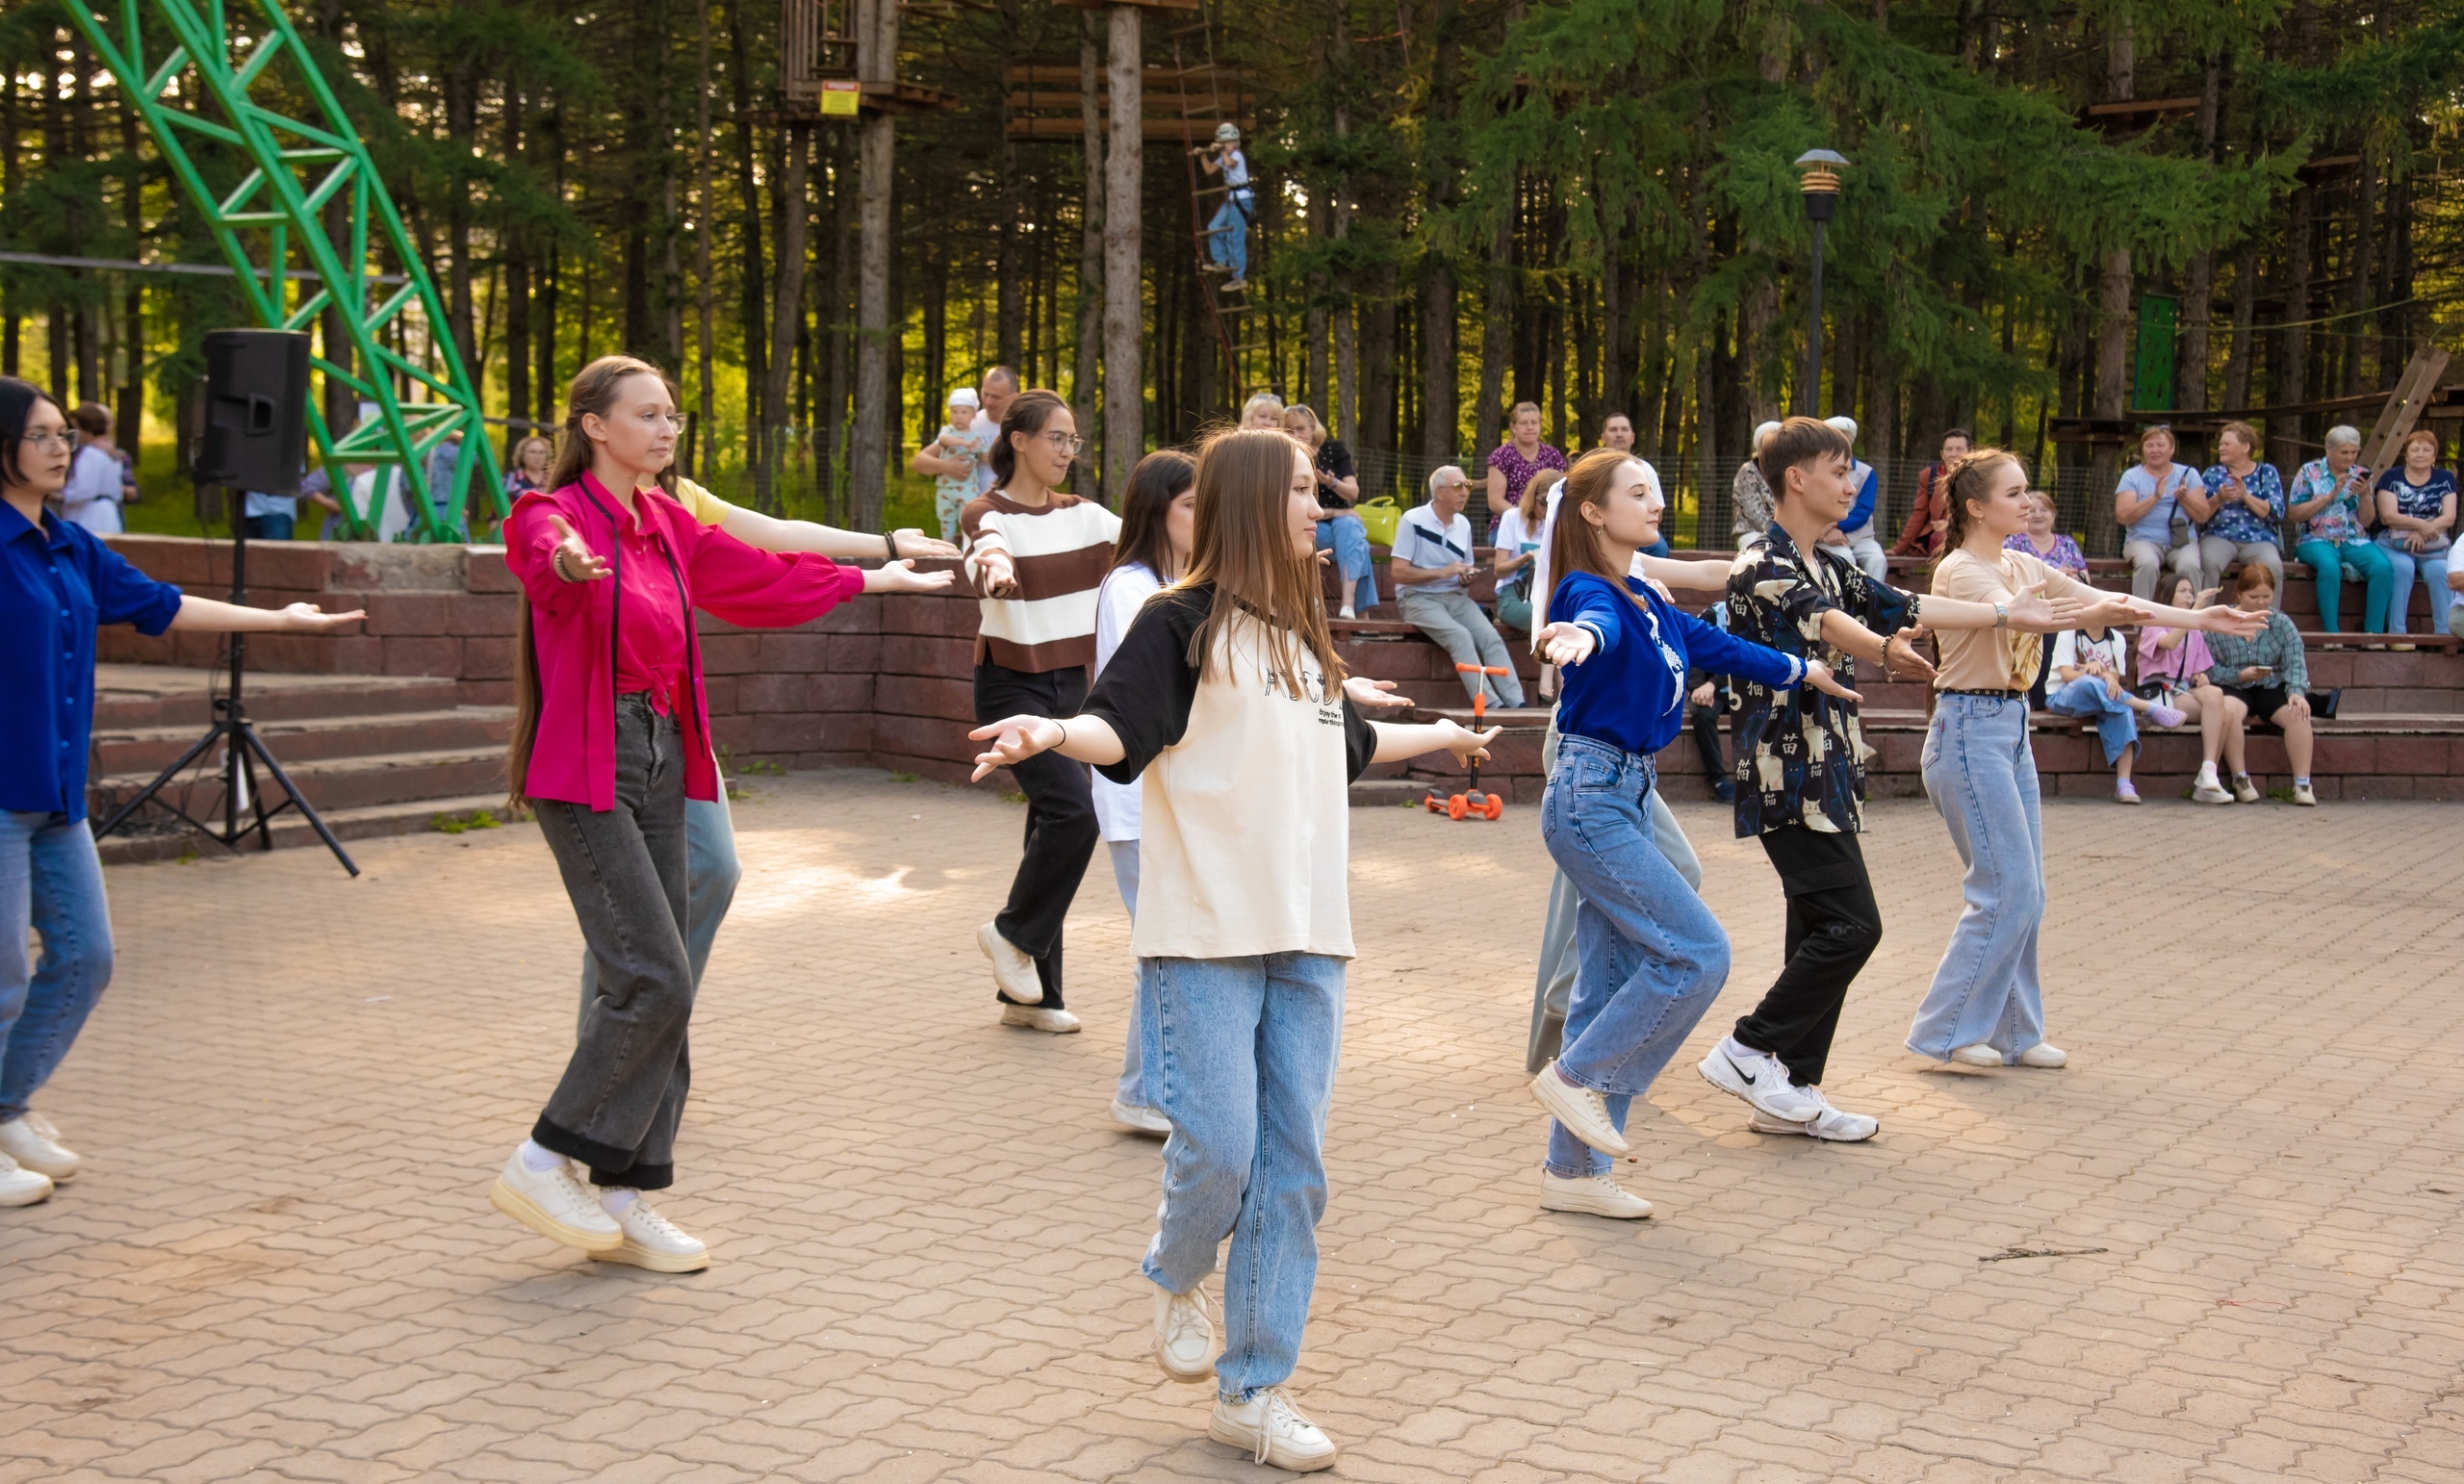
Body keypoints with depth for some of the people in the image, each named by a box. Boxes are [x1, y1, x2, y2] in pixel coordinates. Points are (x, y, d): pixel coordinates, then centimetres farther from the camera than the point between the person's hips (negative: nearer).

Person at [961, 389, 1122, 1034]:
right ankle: (1013, 933, 1)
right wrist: (992, 566, -56)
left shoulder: (1081, 515, 9)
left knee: (1053, 823, 6)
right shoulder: (990, 514, -10)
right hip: (1012, 683, -6)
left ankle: (1030, 995, 14)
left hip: (1070, 683, 6)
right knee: (1073, 810, -21)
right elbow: (988, 549, -32)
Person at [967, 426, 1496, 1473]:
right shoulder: (1184, 622, -3)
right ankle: (1174, 1278, 25)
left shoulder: (1302, 637, 18)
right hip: (1207, 932, -6)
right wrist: (1053, 731, -36)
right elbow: (1119, 729, -15)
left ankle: (1254, 1391, 13)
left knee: (1292, 1162, 4)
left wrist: (1438, 735, 52)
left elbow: (1348, 742, 37)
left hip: (1305, 932, 6)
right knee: (1218, 1148, -9)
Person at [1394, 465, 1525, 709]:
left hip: (1455, 597, 6)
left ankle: (1516, 703, -32)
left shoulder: (1463, 524, 15)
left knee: (1490, 637, -21)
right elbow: (1398, 572, -12)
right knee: (1460, 636, -31)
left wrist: (1467, 577, 1)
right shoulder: (1413, 520, -5)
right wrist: (1443, 572, -17)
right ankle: (1491, 705, -38)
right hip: (1418, 598, -6)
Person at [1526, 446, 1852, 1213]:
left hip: (1625, 798, 9)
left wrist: (1800, 670, 42)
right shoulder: (1590, 594, -12)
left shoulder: (1645, 601, 15)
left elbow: (1713, 644, 30)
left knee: (1613, 981, 8)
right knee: (1698, 953, -11)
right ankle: (1577, 1075, 0)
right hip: (1591, 797, -9)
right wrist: (1579, 638, -61)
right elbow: (1597, 623, -37)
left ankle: (1574, 1169, 13)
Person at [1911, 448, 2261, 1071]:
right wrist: (2089, 613, -49)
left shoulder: (2023, 567, 12)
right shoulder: (1961, 570, -13)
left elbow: (2104, 601, 11)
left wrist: (2199, 619, 5)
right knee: (2007, 891, -9)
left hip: (2012, 728, 9)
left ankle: (2014, 1032, 19)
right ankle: (1946, 1031, 0)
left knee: (2024, 894, 10)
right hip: (1970, 730, -9)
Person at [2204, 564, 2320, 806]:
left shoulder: (2281, 624, 7)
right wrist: (2240, 675, -18)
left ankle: (2302, 784, -26)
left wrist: (2297, 692, -21)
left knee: (2297, 714, -28)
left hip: (2272, 688, 2)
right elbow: (2208, 668, -6)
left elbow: (2295, 663, -3)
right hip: (2233, 689, -2)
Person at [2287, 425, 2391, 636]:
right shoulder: (2309, 472, 4)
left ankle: (2374, 632, -25)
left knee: (2382, 567, -28)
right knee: (2329, 566, -37)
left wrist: (2364, 495, -10)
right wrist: (2330, 496, -10)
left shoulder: (2360, 475, 12)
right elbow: (2294, 513, -5)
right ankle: (2332, 633, -33)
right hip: (2317, 541, -3)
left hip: (2355, 542, 3)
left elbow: (2366, 522, 7)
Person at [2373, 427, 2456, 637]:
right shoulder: (2391, 477, 5)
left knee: (2439, 571, -30)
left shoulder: (2445, 479, 11)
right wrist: (2420, 523, -23)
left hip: (2434, 546, 2)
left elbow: (2449, 517, -1)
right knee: (2403, 568, -33)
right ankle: (2396, 633, -32)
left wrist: (2422, 532, -19)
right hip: (2395, 544, -2)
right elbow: (2388, 515, -7)